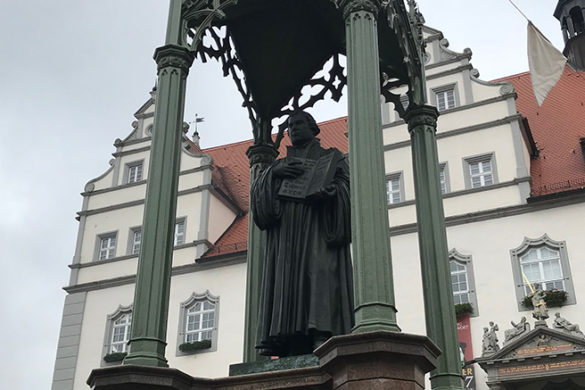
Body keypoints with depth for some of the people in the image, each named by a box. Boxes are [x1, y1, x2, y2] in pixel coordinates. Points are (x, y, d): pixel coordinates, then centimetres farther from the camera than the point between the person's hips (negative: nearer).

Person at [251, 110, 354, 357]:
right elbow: (257, 190, 13)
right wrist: (274, 172, -6)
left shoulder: (331, 157, 19)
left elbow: (346, 184, 2)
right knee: (287, 281, -11)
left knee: (320, 272, -22)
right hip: (285, 235, 3)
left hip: (318, 227, -3)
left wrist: (324, 190, -18)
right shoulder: (280, 164, 28)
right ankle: (288, 352, -18)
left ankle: (321, 339, -33)